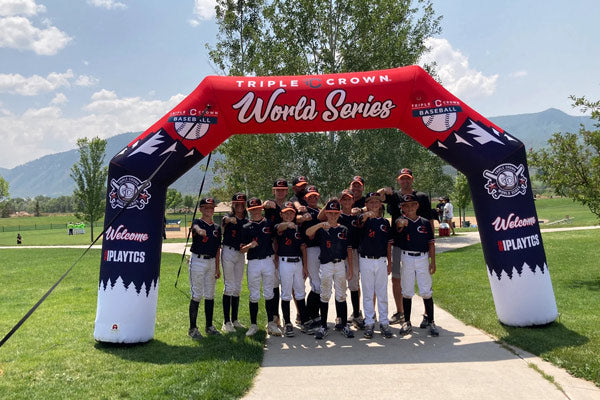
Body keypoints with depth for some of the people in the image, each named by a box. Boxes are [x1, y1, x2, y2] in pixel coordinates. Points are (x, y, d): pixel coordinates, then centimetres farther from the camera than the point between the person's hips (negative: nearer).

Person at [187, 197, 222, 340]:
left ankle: (209, 326, 22)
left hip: (212, 262, 5)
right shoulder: (197, 223, -5)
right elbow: (196, 227, -31)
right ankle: (193, 328, 6)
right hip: (198, 261, -5)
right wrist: (200, 231, -56)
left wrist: (217, 267, 8)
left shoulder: (217, 228, 12)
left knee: (210, 295, 11)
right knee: (197, 295, -4)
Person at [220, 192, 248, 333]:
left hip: (241, 254, 5)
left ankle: (235, 320, 21)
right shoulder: (228, 218, -5)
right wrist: (230, 219, -53)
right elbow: (225, 220, -30)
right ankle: (226, 322, 1)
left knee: (238, 287, 11)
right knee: (229, 286, -5)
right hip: (228, 252, -5)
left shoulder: (247, 221, 9)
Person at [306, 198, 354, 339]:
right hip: (326, 265, -2)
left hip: (341, 265, 2)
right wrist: (321, 224, -33)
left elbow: (349, 250, 9)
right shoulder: (321, 229, 1)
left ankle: (343, 324, 18)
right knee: (324, 296, 4)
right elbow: (308, 233, -20)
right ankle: (323, 326, 12)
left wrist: (350, 269, 5)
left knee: (341, 295, 8)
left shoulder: (344, 230, 9)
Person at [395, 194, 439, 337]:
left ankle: (430, 320, 18)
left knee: (426, 292, 2)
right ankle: (407, 322, 18)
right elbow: (398, 224, -27)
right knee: (407, 292, 7)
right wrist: (401, 223, -52)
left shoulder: (425, 222, 6)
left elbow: (431, 243, 8)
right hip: (407, 259, -1)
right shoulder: (401, 221, -1)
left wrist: (433, 262, 2)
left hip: (423, 258, 1)